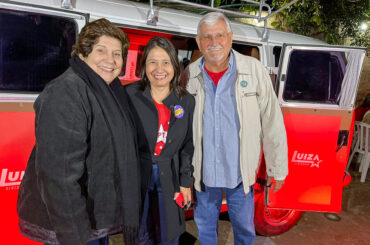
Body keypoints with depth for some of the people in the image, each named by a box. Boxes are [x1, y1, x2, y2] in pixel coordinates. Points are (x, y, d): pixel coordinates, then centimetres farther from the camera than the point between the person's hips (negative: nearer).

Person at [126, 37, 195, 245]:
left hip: (170, 178, 2)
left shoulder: (186, 101, -1)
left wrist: (186, 182, 3)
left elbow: (188, 145, 4)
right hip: (136, 176, -2)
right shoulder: (130, 95, -10)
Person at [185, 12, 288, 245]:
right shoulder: (190, 75, -6)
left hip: (240, 172, -1)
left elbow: (272, 124, -6)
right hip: (202, 172, 2)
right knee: (204, 225, 21)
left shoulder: (254, 70, -11)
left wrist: (277, 168, -3)